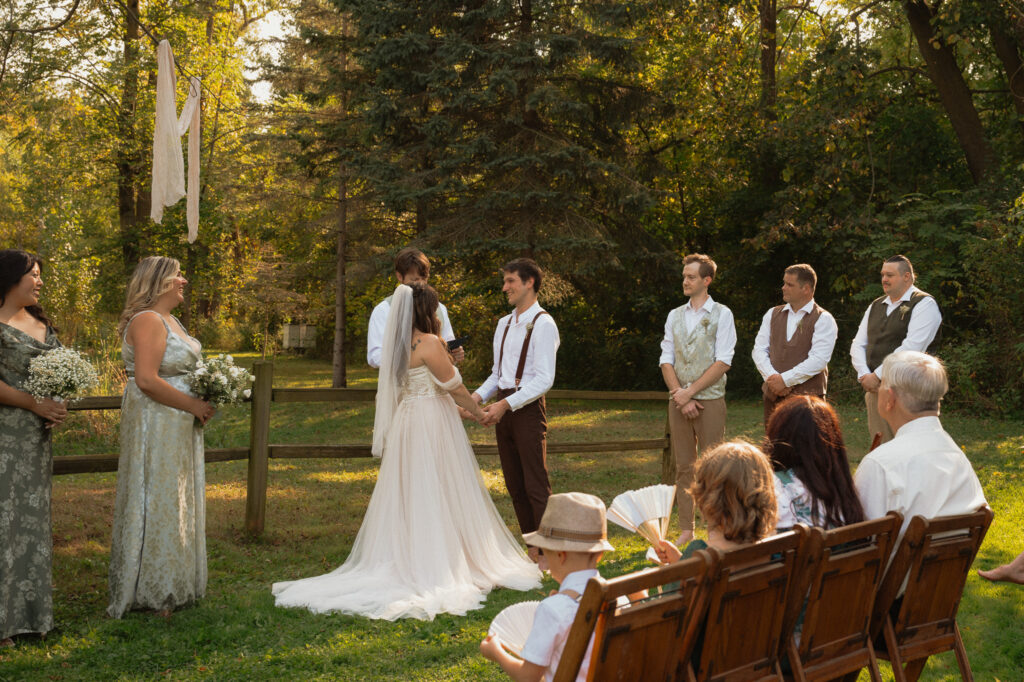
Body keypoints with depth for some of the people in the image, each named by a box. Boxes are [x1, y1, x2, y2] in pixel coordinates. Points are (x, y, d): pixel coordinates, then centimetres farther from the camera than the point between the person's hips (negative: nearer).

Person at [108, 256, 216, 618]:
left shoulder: (169, 320, 15)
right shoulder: (148, 321, -17)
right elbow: (146, 380, -26)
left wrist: (203, 400, 6)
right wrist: (193, 405, -19)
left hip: (178, 426, 10)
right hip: (154, 424, -10)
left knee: (176, 502, 15)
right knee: (155, 502, -3)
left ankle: (172, 585, 24)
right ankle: (151, 592, 5)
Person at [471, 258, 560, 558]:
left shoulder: (543, 324, -10)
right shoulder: (504, 324, 16)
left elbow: (544, 380, -17)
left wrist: (506, 404, -22)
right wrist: (477, 396, 1)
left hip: (528, 408, -8)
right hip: (503, 409, 8)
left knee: (536, 487, -4)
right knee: (515, 486, 12)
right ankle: (532, 548, 22)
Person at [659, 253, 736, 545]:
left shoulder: (721, 314, 0)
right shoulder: (674, 316, 13)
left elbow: (723, 362, -8)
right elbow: (666, 360, 7)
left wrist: (690, 391, -12)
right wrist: (680, 396, -6)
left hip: (709, 399, -4)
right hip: (679, 400, 4)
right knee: (683, 466, 6)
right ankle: (686, 529, 12)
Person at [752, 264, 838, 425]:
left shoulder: (823, 319, -3)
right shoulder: (773, 314, 14)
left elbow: (818, 360, -13)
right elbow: (759, 350, 7)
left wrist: (785, 379, -16)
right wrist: (772, 377, -10)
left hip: (807, 397, -5)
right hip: (773, 396, 5)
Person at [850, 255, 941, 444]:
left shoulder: (924, 304, -5)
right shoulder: (876, 306, 18)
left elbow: (912, 347, -15)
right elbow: (858, 344, 14)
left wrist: (877, 376, -14)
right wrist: (864, 376, -4)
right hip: (874, 389, 7)